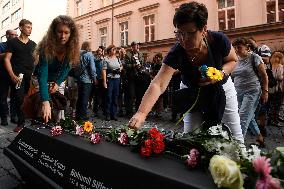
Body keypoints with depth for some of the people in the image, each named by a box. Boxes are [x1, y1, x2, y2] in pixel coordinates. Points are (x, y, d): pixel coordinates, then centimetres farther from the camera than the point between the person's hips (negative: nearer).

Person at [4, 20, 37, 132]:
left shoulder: (33, 44, 16)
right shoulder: (13, 42, 6)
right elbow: (7, 59, 0)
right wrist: (12, 75, -12)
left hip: (31, 76, 3)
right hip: (18, 76, -3)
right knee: (19, 99, -5)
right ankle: (21, 123, 8)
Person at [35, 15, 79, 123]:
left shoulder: (72, 48, -21)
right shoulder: (46, 47, -33)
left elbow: (66, 67, -7)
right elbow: (43, 75, -42)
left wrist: (58, 82, -22)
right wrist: (45, 102, -53)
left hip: (60, 80, 3)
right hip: (44, 82, -3)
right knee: (40, 116, -4)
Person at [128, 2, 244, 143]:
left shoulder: (218, 40, -28)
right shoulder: (176, 54, -32)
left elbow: (233, 60, -6)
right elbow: (158, 85, -44)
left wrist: (221, 73, -29)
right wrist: (142, 113, -59)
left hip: (221, 87, 1)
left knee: (235, 135, 5)